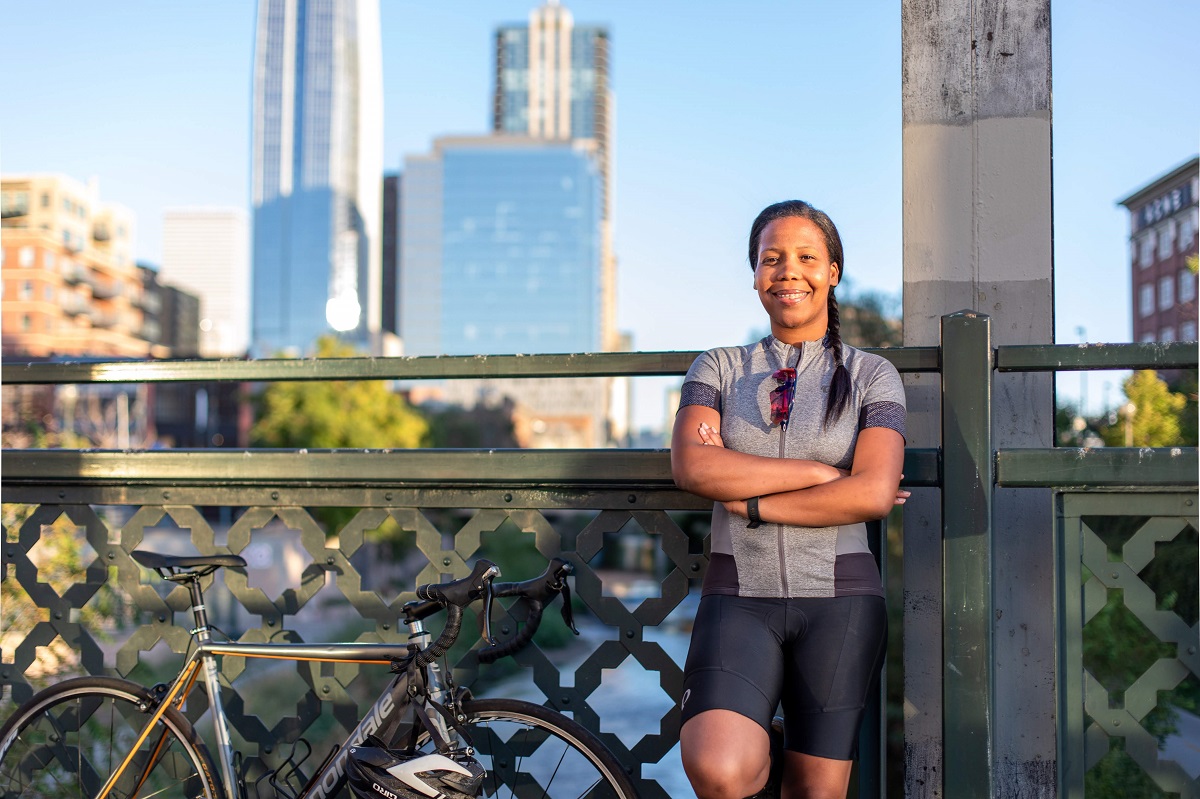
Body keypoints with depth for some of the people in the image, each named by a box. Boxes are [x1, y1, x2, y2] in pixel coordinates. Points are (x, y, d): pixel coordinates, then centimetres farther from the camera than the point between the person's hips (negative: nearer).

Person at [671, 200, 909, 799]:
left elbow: (873, 494, -8)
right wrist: (822, 472, -10)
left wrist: (746, 500, -9)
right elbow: (692, 467, -7)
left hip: (838, 598, 0)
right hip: (738, 596, 0)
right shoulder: (719, 369, 11)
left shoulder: (871, 375, 7)